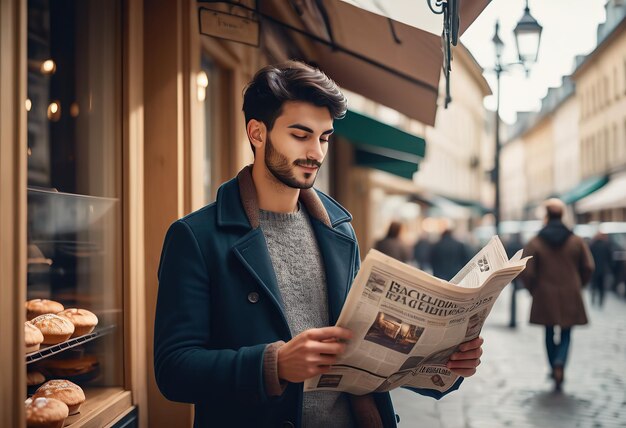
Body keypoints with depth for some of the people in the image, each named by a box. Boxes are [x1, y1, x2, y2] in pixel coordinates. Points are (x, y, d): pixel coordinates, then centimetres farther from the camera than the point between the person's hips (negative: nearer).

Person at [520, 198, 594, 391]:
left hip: (545, 298, 0)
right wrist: (577, 286, 14)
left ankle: (554, 368, 22)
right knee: (566, 334, 6)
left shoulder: (534, 243, -6)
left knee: (550, 334, 15)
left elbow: (526, 272, -9)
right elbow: (588, 267, 0)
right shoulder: (577, 241, -1)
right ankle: (560, 363, -18)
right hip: (570, 298, 0)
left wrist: (534, 290, 7)